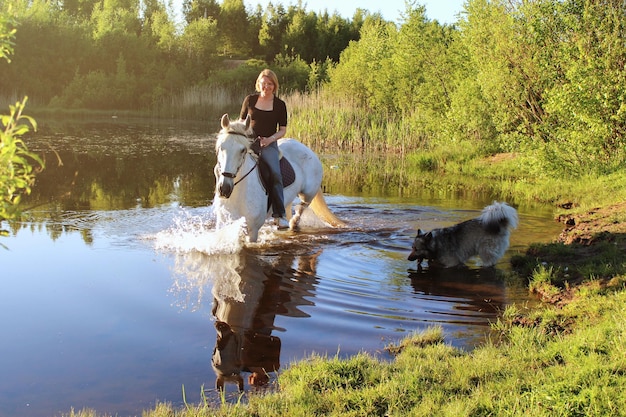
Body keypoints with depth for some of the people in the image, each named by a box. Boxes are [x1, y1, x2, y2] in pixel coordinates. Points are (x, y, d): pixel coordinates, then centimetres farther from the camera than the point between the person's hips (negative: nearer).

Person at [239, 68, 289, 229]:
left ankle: (279, 215, -25)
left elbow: (282, 130, 6)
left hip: (269, 144, -1)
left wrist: (270, 139, -12)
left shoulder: (280, 105, 7)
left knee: (275, 173, -26)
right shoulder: (250, 100, 10)